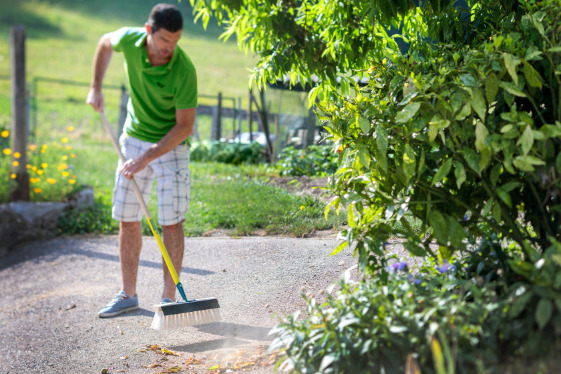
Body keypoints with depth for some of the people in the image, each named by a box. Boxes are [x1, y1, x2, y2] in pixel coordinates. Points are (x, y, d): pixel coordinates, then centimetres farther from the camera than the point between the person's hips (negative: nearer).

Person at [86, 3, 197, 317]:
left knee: (171, 222, -7)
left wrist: (146, 159, -25)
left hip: (171, 146, -4)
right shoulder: (129, 39, -14)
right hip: (134, 138, 5)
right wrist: (96, 88, 7)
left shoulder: (184, 70, -26)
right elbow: (105, 43, 13)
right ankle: (128, 295, 16)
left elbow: (184, 127, -22)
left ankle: (169, 298, 2)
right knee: (128, 220, 6)